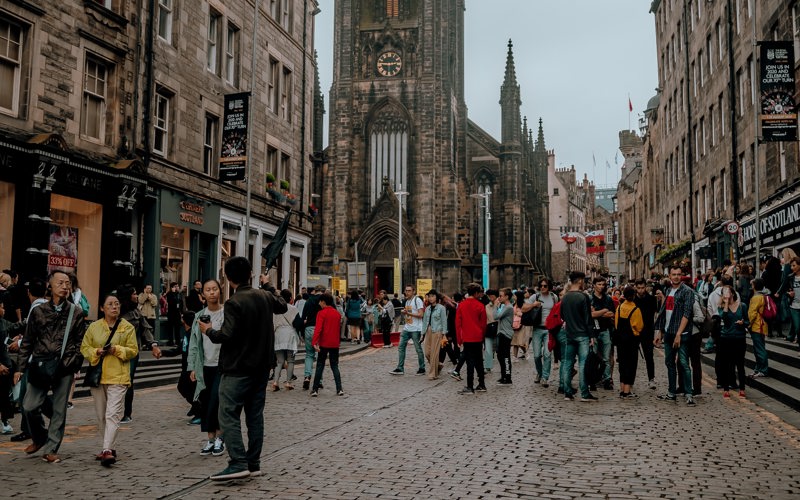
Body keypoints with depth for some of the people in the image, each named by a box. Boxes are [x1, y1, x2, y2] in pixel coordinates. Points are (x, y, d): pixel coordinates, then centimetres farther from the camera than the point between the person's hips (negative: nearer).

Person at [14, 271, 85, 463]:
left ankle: (51, 449, 15)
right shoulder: (38, 311, 5)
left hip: (64, 369, 0)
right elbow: (27, 342, 9)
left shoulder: (75, 313, 4)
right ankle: (39, 438, 23)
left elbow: (79, 343, 7)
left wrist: (74, 367, 2)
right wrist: (21, 368, 6)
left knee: (59, 410, 3)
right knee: (29, 406, -4)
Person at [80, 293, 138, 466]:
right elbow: (84, 348, 8)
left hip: (117, 376, -4)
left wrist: (117, 350, -17)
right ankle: (111, 448, 24)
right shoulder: (94, 327, 8)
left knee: (112, 414, -13)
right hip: (97, 375, 4)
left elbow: (133, 350, -1)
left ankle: (107, 450, -17)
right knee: (101, 415, 11)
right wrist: (96, 352, -11)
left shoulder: (127, 327, 1)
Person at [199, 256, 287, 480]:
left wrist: (209, 331, -4)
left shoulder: (234, 303, -17)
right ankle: (253, 463, 16)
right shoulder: (264, 296, 5)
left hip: (238, 369, -7)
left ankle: (238, 463, -12)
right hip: (261, 367, 7)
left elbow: (227, 336, -22)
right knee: (255, 415, 11)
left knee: (228, 415, -5)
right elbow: (282, 306, 26)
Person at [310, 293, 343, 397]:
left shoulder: (321, 313, -10)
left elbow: (318, 328, -19)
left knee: (320, 366, 4)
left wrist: (314, 342, -24)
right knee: (335, 366, 10)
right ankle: (339, 389, 1)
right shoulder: (337, 313, 8)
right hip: (335, 344, 4)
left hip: (324, 344, -4)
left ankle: (315, 390, 4)